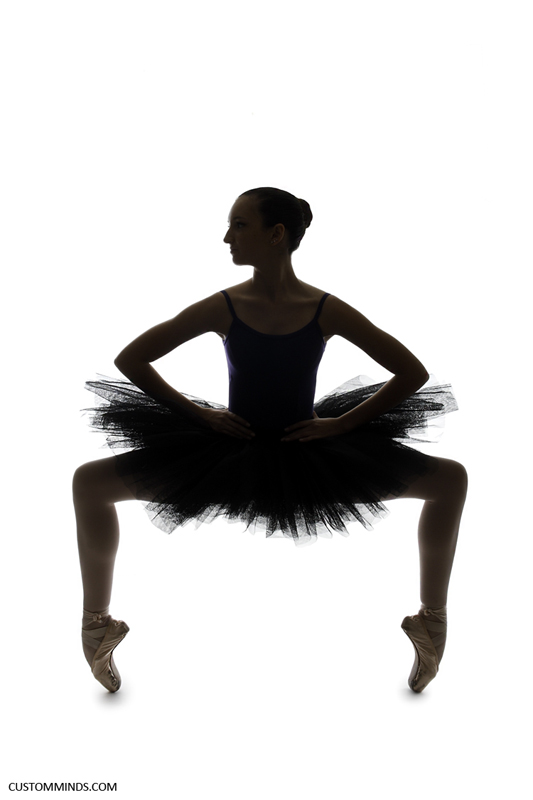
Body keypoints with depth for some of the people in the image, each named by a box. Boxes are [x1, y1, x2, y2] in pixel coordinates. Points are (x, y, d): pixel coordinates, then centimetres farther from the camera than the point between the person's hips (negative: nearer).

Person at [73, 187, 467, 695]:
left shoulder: (326, 310, -11)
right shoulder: (223, 307, -10)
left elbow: (413, 373, -6)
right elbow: (130, 359, -3)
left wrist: (343, 423, -10)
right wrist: (198, 412, -7)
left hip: (311, 452, 0)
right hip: (229, 448, 0)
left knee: (451, 479, -7)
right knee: (90, 483, -11)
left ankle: (433, 618, 12)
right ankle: (97, 620, 10)